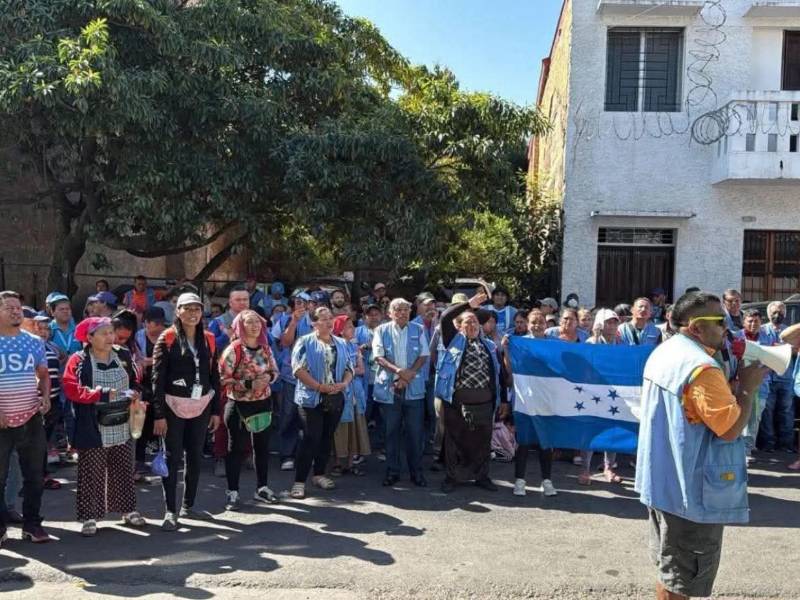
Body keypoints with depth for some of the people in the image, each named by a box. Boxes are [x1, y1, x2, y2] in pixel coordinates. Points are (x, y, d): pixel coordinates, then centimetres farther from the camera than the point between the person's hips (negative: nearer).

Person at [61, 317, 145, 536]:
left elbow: (136, 381, 14)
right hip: (93, 429, -4)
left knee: (124, 470, 13)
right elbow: (71, 388, -18)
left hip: (122, 426, 4)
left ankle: (128, 509, 26)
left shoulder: (124, 355, 6)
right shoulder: (79, 360, -8)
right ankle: (90, 516, 13)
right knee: (92, 473, 2)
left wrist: (134, 393, -8)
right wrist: (102, 394, -22)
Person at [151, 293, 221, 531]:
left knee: (196, 457, 11)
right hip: (174, 406, -4)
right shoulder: (167, 339, -6)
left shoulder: (208, 340, 7)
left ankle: (188, 506, 25)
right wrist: (159, 414, -13)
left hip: (201, 406, 5)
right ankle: (170, 511, 9)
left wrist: (216, 410, 8)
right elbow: (157, 379, -9)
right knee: (173, 458, -1)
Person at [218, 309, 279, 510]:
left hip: (263, 403, 6)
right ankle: (232, 492, 13)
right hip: (239, 405, -6)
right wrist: (249, 384, -24)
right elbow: (222, 378, -17)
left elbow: (275, 370, 13)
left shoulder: (265, 347, 4)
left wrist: (269, 377, -10)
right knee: (237, 448, 3)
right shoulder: (234, 349, -14)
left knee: (262, 446, 14)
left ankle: (261, 487, 27)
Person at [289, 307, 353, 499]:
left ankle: (319, 474, 25)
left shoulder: (341, 344, 13)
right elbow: (298, 369, -13)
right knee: (311, 438, -9)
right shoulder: (305, 342, -4)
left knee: (327, 437, 12)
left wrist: (344, 383, -8)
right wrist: (320, 386, -18)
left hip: (336, 398, 5)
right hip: (312, 398, -5)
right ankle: (299, 481, -3)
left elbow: (349, 368, 12)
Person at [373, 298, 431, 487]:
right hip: (388, 388, 0)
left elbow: (424, 356, 2)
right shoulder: (382, 330, 5)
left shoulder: (418, 330, 8)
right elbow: (378, 357, -3)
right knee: (391, 431, 7)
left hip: (414, 388, 0)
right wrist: (398, 370, -18)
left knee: (416, 431, 3)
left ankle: (416, 471, 15)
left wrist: (409, 375, -11)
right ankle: (392, 471, 18)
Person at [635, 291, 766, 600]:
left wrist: (732, 384, 8)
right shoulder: (701, 367, -24)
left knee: (669, 564, 23)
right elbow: (731, 429, -24)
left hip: (661, 479, 10)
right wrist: (748, 387, -12)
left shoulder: (663, 353, 7)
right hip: (688, 487, -10)